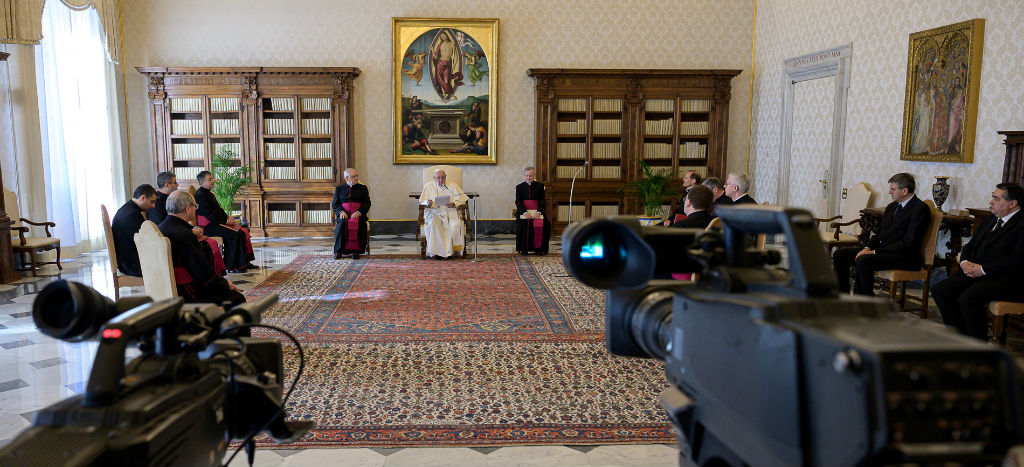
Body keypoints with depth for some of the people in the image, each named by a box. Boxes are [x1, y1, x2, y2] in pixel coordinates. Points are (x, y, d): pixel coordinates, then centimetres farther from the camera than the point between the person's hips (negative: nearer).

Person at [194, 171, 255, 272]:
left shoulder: (208, 193, 20)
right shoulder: (200, 195, -12)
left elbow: (218, 210, 22)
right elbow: (210, 214, -19)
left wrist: (228, 217, 4)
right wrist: (226, 220, -12)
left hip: (216, 223, 10)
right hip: (208, 227, -10)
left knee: (244, 231, -3)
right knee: (236, 234, -24)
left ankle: (244, 262, -4)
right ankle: (232, 266, -18)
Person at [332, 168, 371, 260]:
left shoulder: (363, 188, 18)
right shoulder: (339, 189, 20)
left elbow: (367, 203, 8)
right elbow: (335, 204, 12)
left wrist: (359, 212, -11)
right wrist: (341, 212, -10)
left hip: (358, 214, -1)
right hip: (343, 214, 1)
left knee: (356, 223, -35)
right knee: (342, 223, -33)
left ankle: (355, 250, -32)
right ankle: (339, 250, -28)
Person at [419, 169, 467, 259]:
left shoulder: (453, 186, 13)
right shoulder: (428, 186, 16)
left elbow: (462, 200, 5)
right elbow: (422, 201, 13)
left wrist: (454, 204, -15)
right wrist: (427, 203, -12)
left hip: (450, 212, 0)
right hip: (434, 212, 0)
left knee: (455, 225, -33)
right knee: (433, 224, -35)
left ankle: (450, 250, -21)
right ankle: (437, 252, -30)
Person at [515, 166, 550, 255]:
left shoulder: (540, 186, 7)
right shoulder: (519, 187, 7)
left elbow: (542, 201, 1)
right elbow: (518, 202, -1)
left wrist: (538, 212, -18)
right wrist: (525, 212, -19)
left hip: (537, 210, 0)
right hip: (523, 211, 0)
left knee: (545, 223, -26)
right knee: (522, 223, -30)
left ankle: (539, 248, -15)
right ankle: (523, 248, -16)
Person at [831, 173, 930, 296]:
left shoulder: (920, 209, -9)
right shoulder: (892, 207, 18)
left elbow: (908, 243, -17)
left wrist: (875, 252, -19)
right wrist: (867, 248, -3)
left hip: (904, 257, -9)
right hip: (880, 249, 9)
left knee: (863, 260, -33)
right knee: (840, 254, -5)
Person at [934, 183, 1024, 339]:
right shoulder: (989, 220, 21)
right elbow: (971, 245, 23)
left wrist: (983, 269, -17)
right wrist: (964, 262, 1)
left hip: (1006, 279, -8)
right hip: (976, 272, 9)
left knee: (968, 298, -32)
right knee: (939, 290, -10)